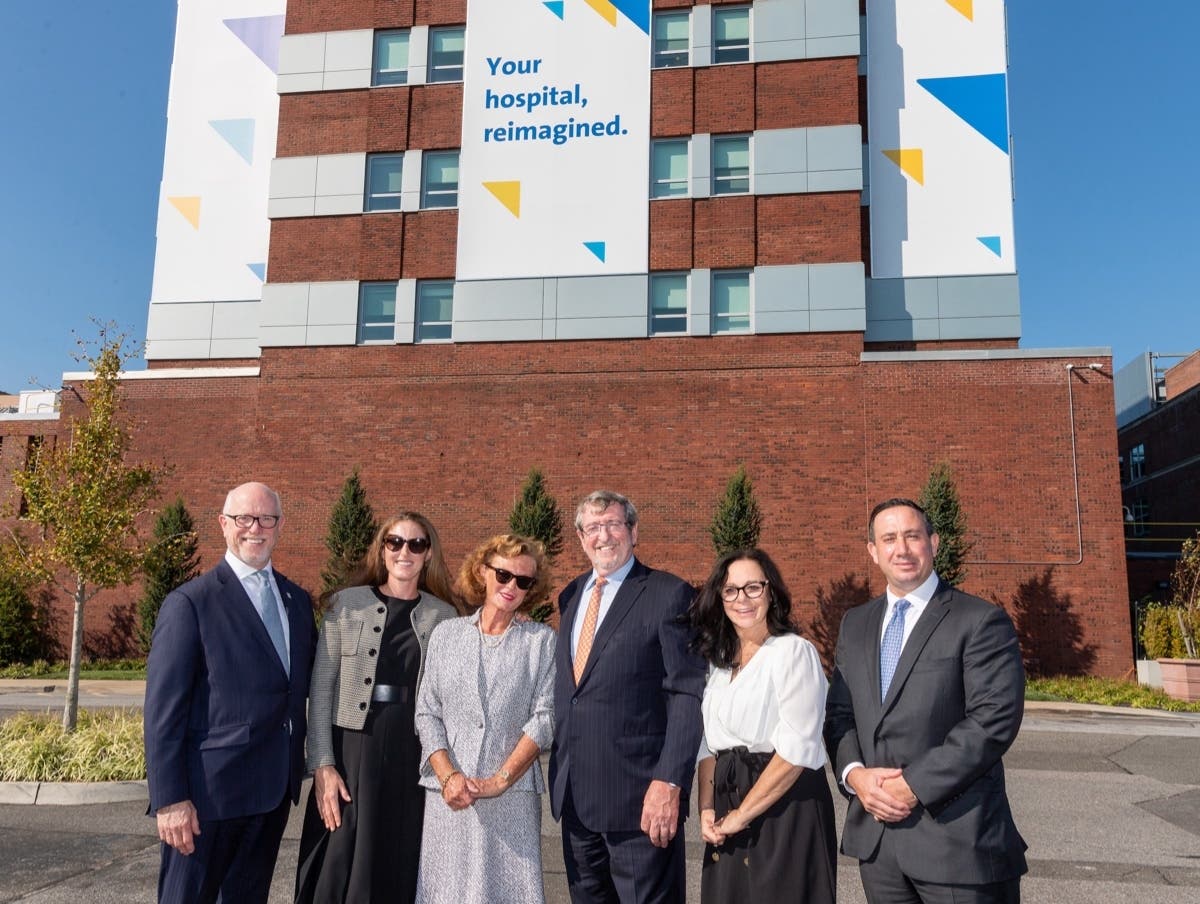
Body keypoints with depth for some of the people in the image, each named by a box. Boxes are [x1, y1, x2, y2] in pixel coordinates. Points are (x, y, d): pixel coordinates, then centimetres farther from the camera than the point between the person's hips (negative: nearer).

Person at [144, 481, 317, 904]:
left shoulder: (297, 599, 10)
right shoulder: (189, 603, -9)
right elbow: (162, 709, -13)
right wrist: (169, 799, -17)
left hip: (276, 789, 6)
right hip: (212, 790, -6)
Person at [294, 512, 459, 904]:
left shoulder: (444, 615, 4)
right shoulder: (345, 604, 1)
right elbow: (320, 688, -1)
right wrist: (322, 765, -7)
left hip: (415, 756, 1)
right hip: (353, 748, -1)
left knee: (402, 870, 9)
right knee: (342, 868, 3)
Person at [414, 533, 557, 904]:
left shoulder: (542, 640, 2)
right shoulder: (446, 634, 8)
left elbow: (544, 717, -5)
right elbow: (426, 712, 5)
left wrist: (499, 781, -12)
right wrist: (448, 775, -8)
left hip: (512, 796, -2)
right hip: (448, 796, 2)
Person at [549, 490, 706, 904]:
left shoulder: (668, 594, -8)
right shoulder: (570, 596, 13)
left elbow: (688, 695, -13)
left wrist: (669, 781, -20)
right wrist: (559, 769, 13)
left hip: (637, 792, -6)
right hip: (573, 792, 7)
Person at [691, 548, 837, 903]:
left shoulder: (794, 651, -11)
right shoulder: (719, 659, 11)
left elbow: (797, 749, -17)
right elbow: (709, 743, 11)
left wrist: (742, 814, -12)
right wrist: (706, 809, -3)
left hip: (786, 808, -6)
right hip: (728, 816, 6)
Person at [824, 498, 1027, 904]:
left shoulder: (981, 621, -7)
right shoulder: (855, 624, 12)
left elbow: (995, 719, -16)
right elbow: (839, 713, 11)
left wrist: (914, 786, -17)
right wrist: (854, 773, -8)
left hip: (956, 836, -5)